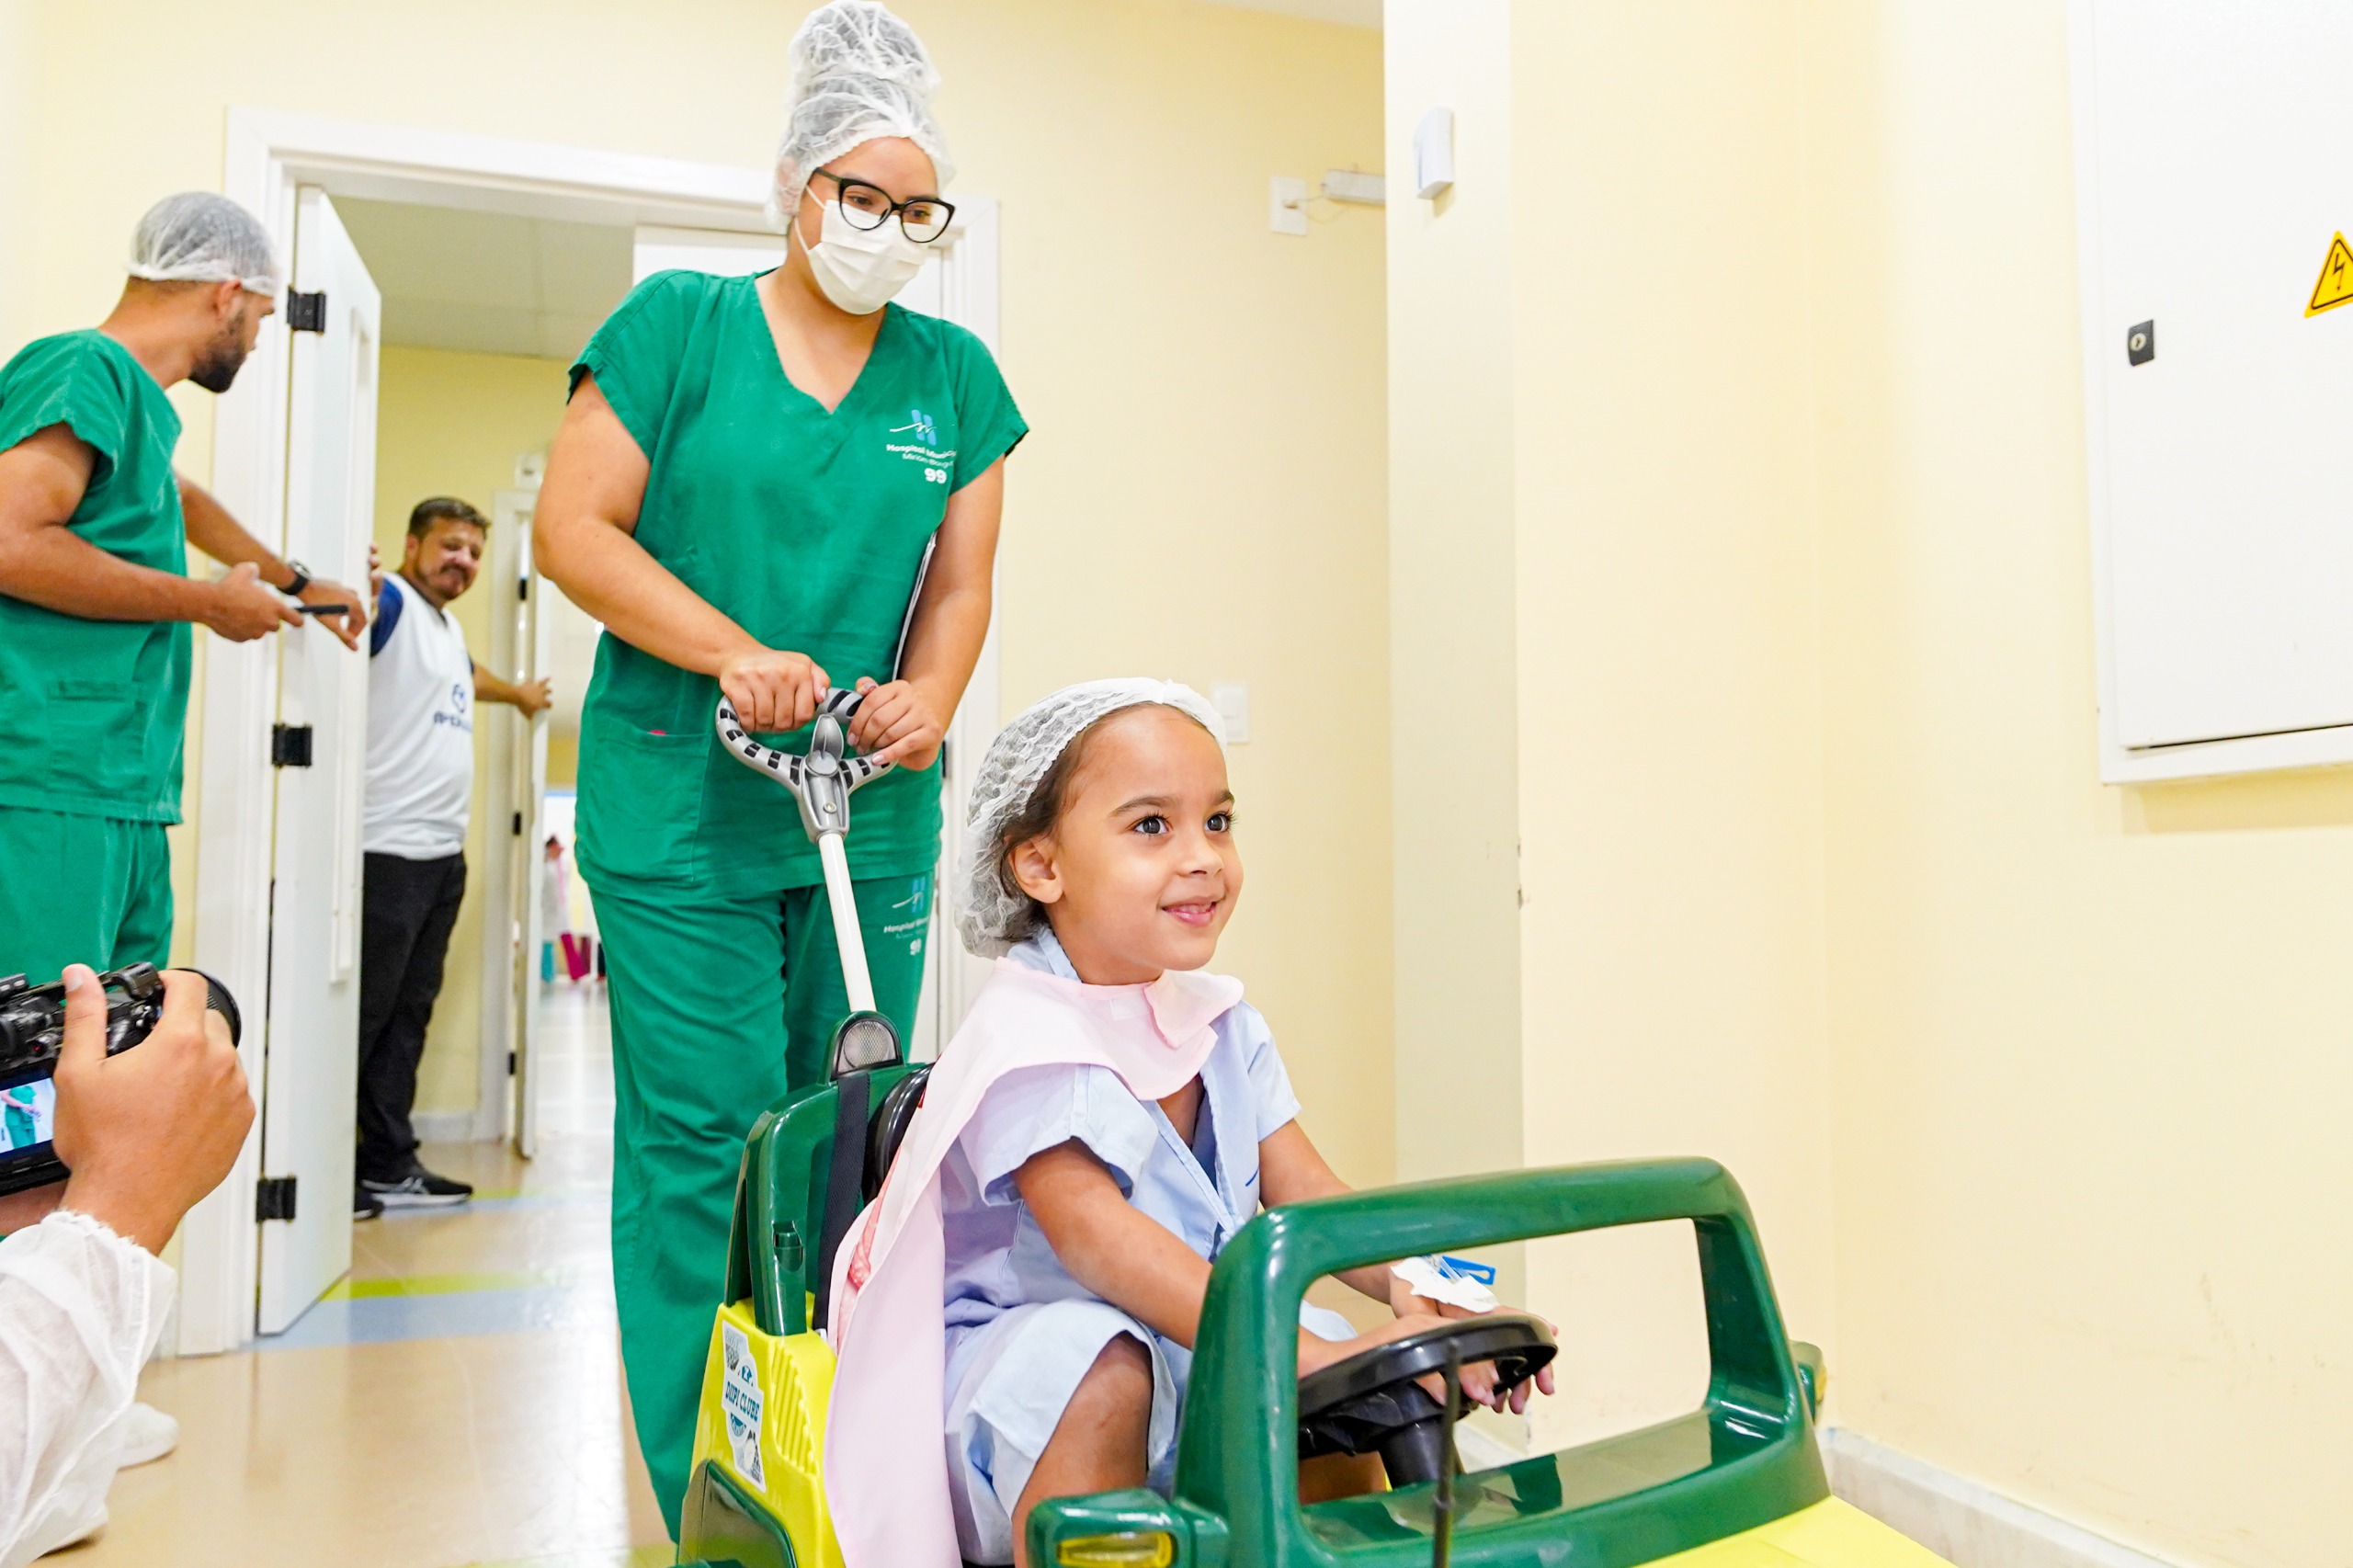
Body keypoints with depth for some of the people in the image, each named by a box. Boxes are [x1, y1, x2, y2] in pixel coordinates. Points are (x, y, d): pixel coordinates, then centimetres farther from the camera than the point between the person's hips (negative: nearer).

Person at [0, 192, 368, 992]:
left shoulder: (138, 401, 21)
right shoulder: (85, 370, -6)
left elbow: (178, 499, 44)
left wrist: (294, 581, 53)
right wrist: (209, 602, -9)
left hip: (127, 798, 9)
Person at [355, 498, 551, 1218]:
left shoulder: (449, 628, 23)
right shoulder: (390, 603, -4)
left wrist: (519, 693, 64)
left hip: (442, 854, 9)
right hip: (387, 852, -9)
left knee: (408, 1016, 11)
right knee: (362, 1016, -7)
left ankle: (390, 1165, 17)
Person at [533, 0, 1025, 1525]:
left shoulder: (955, 373, 12)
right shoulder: (679, 322, 3)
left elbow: (962, 581, 12)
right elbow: (573, 527, -2)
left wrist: (926, 696, -9)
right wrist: (733, 655, -14)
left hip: (877, 812, 4)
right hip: (682, 808, -3)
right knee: (704, 1137, -3)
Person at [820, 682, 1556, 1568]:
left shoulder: (1219, 1024, 2)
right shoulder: (1023, 1044, -22)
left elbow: (1304, 1191, -2)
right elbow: (1097, 1238, -33)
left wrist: (1411, 1285, -23)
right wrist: (1299, 1353, -42)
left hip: (1191, 1355, 7)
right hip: (999, 1363, -7)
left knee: (1356, 1362, -10)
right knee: (1102, 1362, -35)